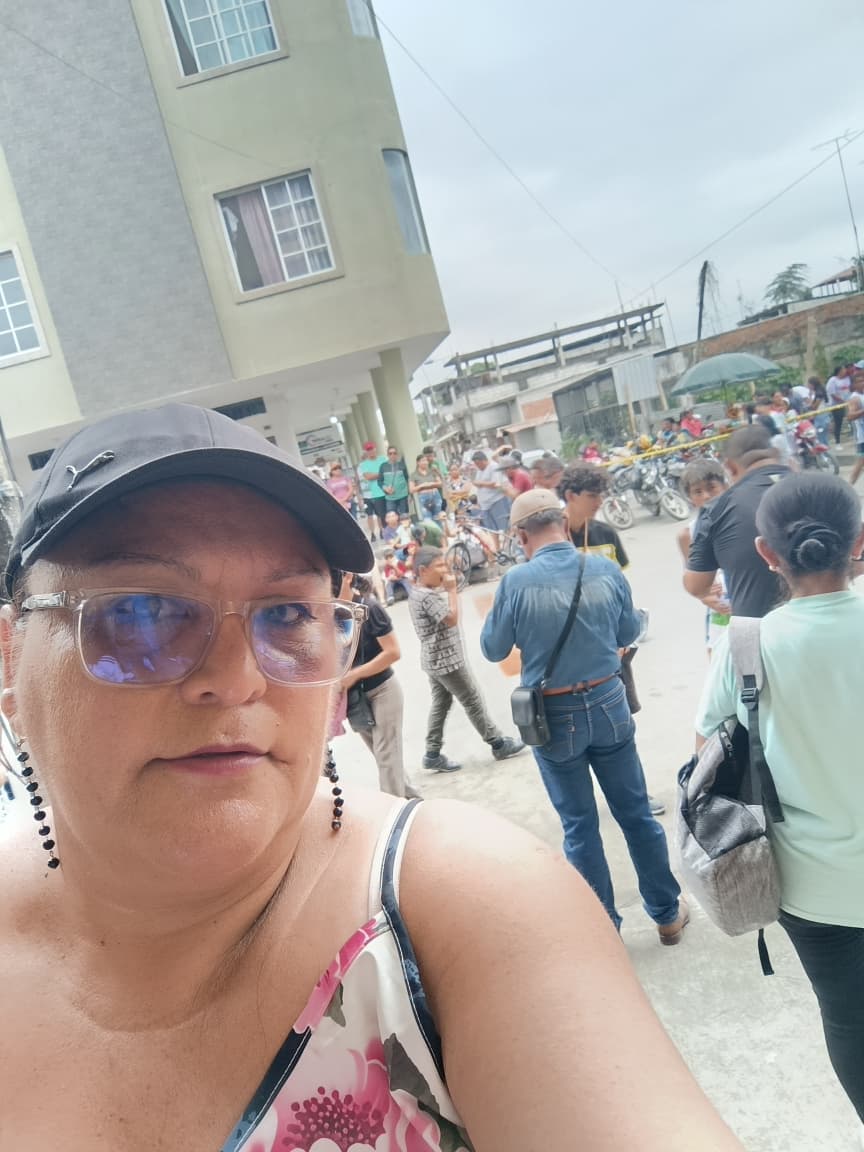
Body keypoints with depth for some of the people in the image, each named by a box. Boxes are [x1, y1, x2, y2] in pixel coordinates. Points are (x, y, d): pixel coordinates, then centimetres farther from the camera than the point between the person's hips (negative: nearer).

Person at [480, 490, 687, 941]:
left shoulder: (516, 581, -16)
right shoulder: (606, 569, -6)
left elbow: (493, 649, -4)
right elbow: (628, 634, 7)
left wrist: (498, 611, 12)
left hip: (553, 718, -2)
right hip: (608, 705, 3)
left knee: (580, 827, 12)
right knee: (636, 813, 18)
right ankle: (667, 914, 33)